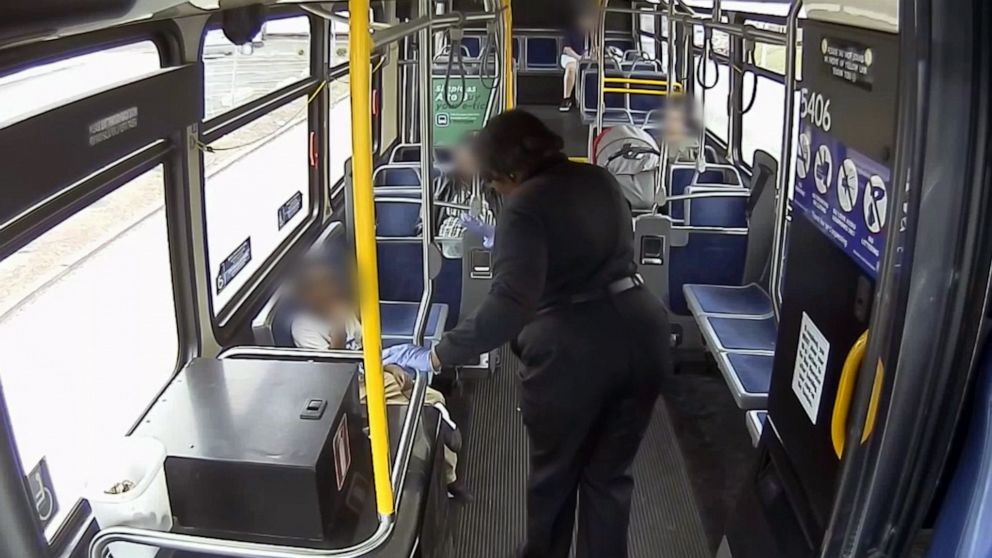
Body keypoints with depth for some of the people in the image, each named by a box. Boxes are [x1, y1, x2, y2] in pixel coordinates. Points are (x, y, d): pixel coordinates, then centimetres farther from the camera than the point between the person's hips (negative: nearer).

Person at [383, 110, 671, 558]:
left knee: (554, 473, 20)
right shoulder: (600, 180, 10)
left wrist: (436, 356, -22)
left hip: (574, 353, -6)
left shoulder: (524, 206, -12)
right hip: (640, 334, 6)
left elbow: (510, 303, -26)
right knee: (609, 473, 21)